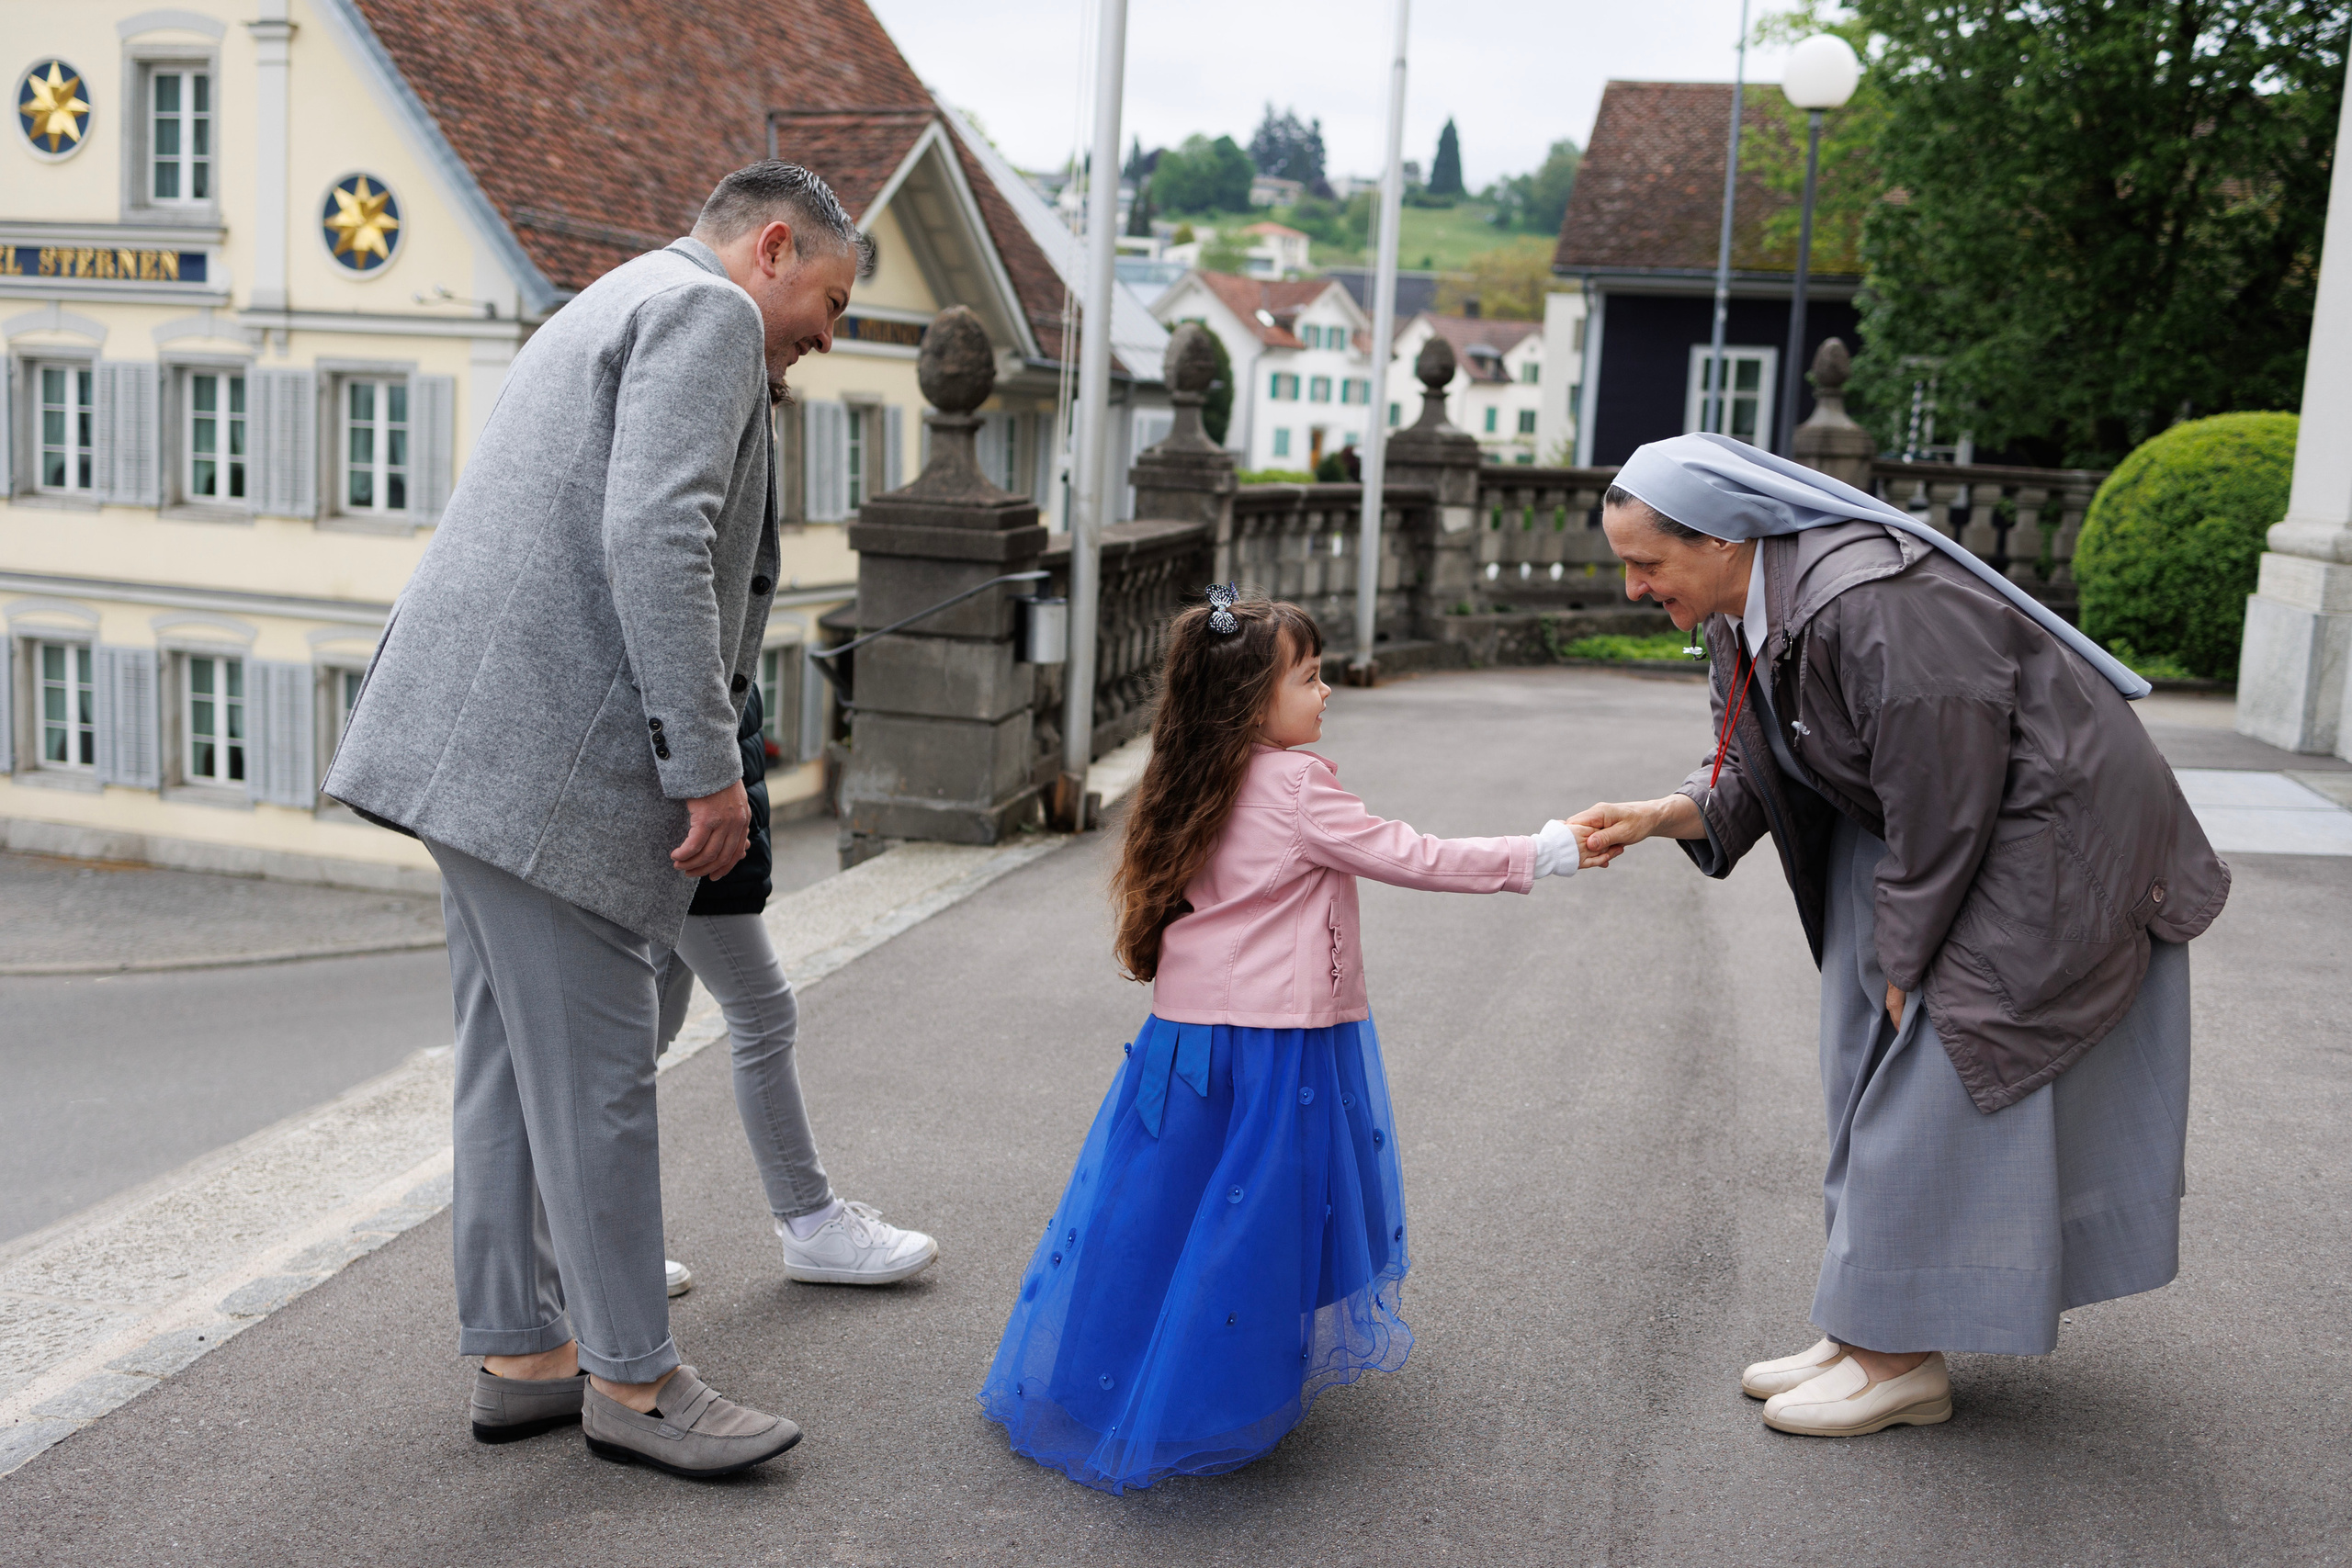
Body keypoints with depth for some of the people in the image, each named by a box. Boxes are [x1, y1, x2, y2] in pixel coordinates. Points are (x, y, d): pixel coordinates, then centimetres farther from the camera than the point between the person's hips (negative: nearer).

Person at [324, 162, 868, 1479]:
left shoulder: (623, 306, 26)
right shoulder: (707, 311, -6)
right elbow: (655, 541, -20)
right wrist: (709, 764, -19)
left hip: (479, 742, 11)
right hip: (546, 754, -11)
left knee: (516, 1060, 14)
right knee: (596, 1067, -3)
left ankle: (519, 1351, 25)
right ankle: (631, 1378, 9)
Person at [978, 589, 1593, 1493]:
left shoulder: (1198, 787, 8)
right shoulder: (1297, 788, -15)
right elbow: (1408, 858, -12)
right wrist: (1534, 857, -5)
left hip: (1190, 1033, 7)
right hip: (1277, 1046, -7)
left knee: (1171, 1208, 15)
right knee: (1255, 1216, 4)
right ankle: (1208, 1410, 13)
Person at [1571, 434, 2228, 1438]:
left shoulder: (1871, 604, -32)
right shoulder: (1744, 611, -2)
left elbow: (1945, 800, -26)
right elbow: (1754, 774, 6)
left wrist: (1906, 961, -16)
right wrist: (1658, 816, -14)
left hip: (2047, 828, -10)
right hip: (1918, 827, 10)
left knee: (1940, 1078, -6)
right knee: (1870, 1072, 11)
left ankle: (1902, 1360, 7)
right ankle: (1864, 1335, 23)